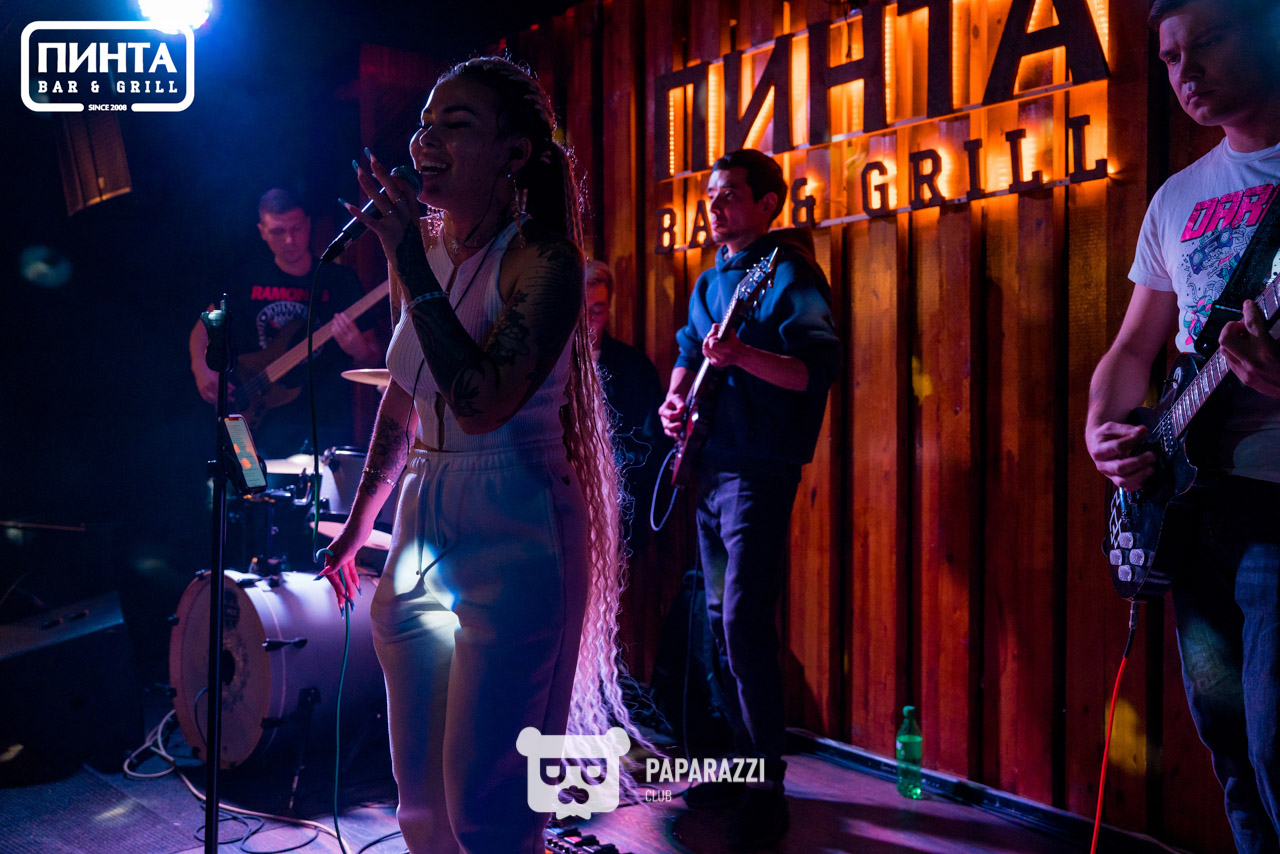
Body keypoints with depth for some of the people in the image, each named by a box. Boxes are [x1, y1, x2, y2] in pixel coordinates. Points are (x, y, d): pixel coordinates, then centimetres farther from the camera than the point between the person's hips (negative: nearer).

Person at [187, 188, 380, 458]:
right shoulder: (249, 278, 7)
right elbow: (205, 327, 16)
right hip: (261, 418, 1)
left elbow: (373, 359, 1)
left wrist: (359, 351, -23)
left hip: (326, 421, -1)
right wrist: (201, 369, -3)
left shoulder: (339, 281, 1)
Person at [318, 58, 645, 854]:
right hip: (422, 527, 7)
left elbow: (484, 403, -26)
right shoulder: (424, 250, 8)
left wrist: (412, 267, -21)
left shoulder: (544, 261, -13)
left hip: (514, 536, -7)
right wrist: (360, 521, 21)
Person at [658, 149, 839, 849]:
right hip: (708, 469, 9)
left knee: (744, 625, -12)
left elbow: (819, 370, -18)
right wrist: (675, 399, 5)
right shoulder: (710, 281, 17)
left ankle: (766, 789, 0)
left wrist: (742, 355, -31)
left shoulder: (790, 274, -8)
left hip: (760, 470, -9)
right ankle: (744, 760, 26)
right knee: (722, 621, 13)